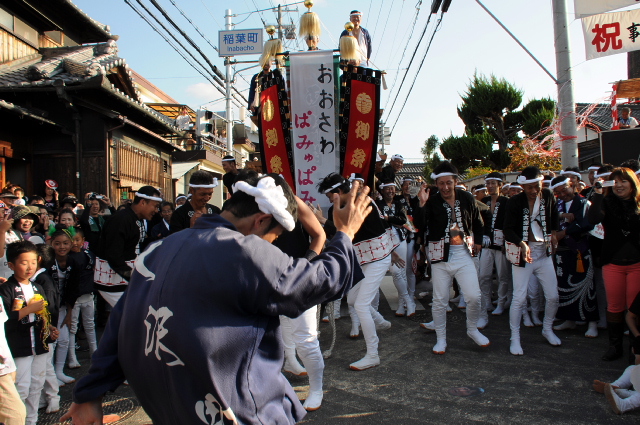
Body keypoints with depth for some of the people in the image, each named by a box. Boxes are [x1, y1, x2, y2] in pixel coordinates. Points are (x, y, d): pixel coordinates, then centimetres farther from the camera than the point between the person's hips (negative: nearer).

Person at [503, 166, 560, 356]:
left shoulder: (548, 196, 0)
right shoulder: (514, 202, -13)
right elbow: (508, 230, -17)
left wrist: (553, 232, 12)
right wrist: (522, 243, -32)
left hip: (544, 252, 4)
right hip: (522, 252, -4)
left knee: (553, 296, 7)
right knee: (519, 298, -5)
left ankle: (547, 329, 31)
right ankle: (515, 338, 7)